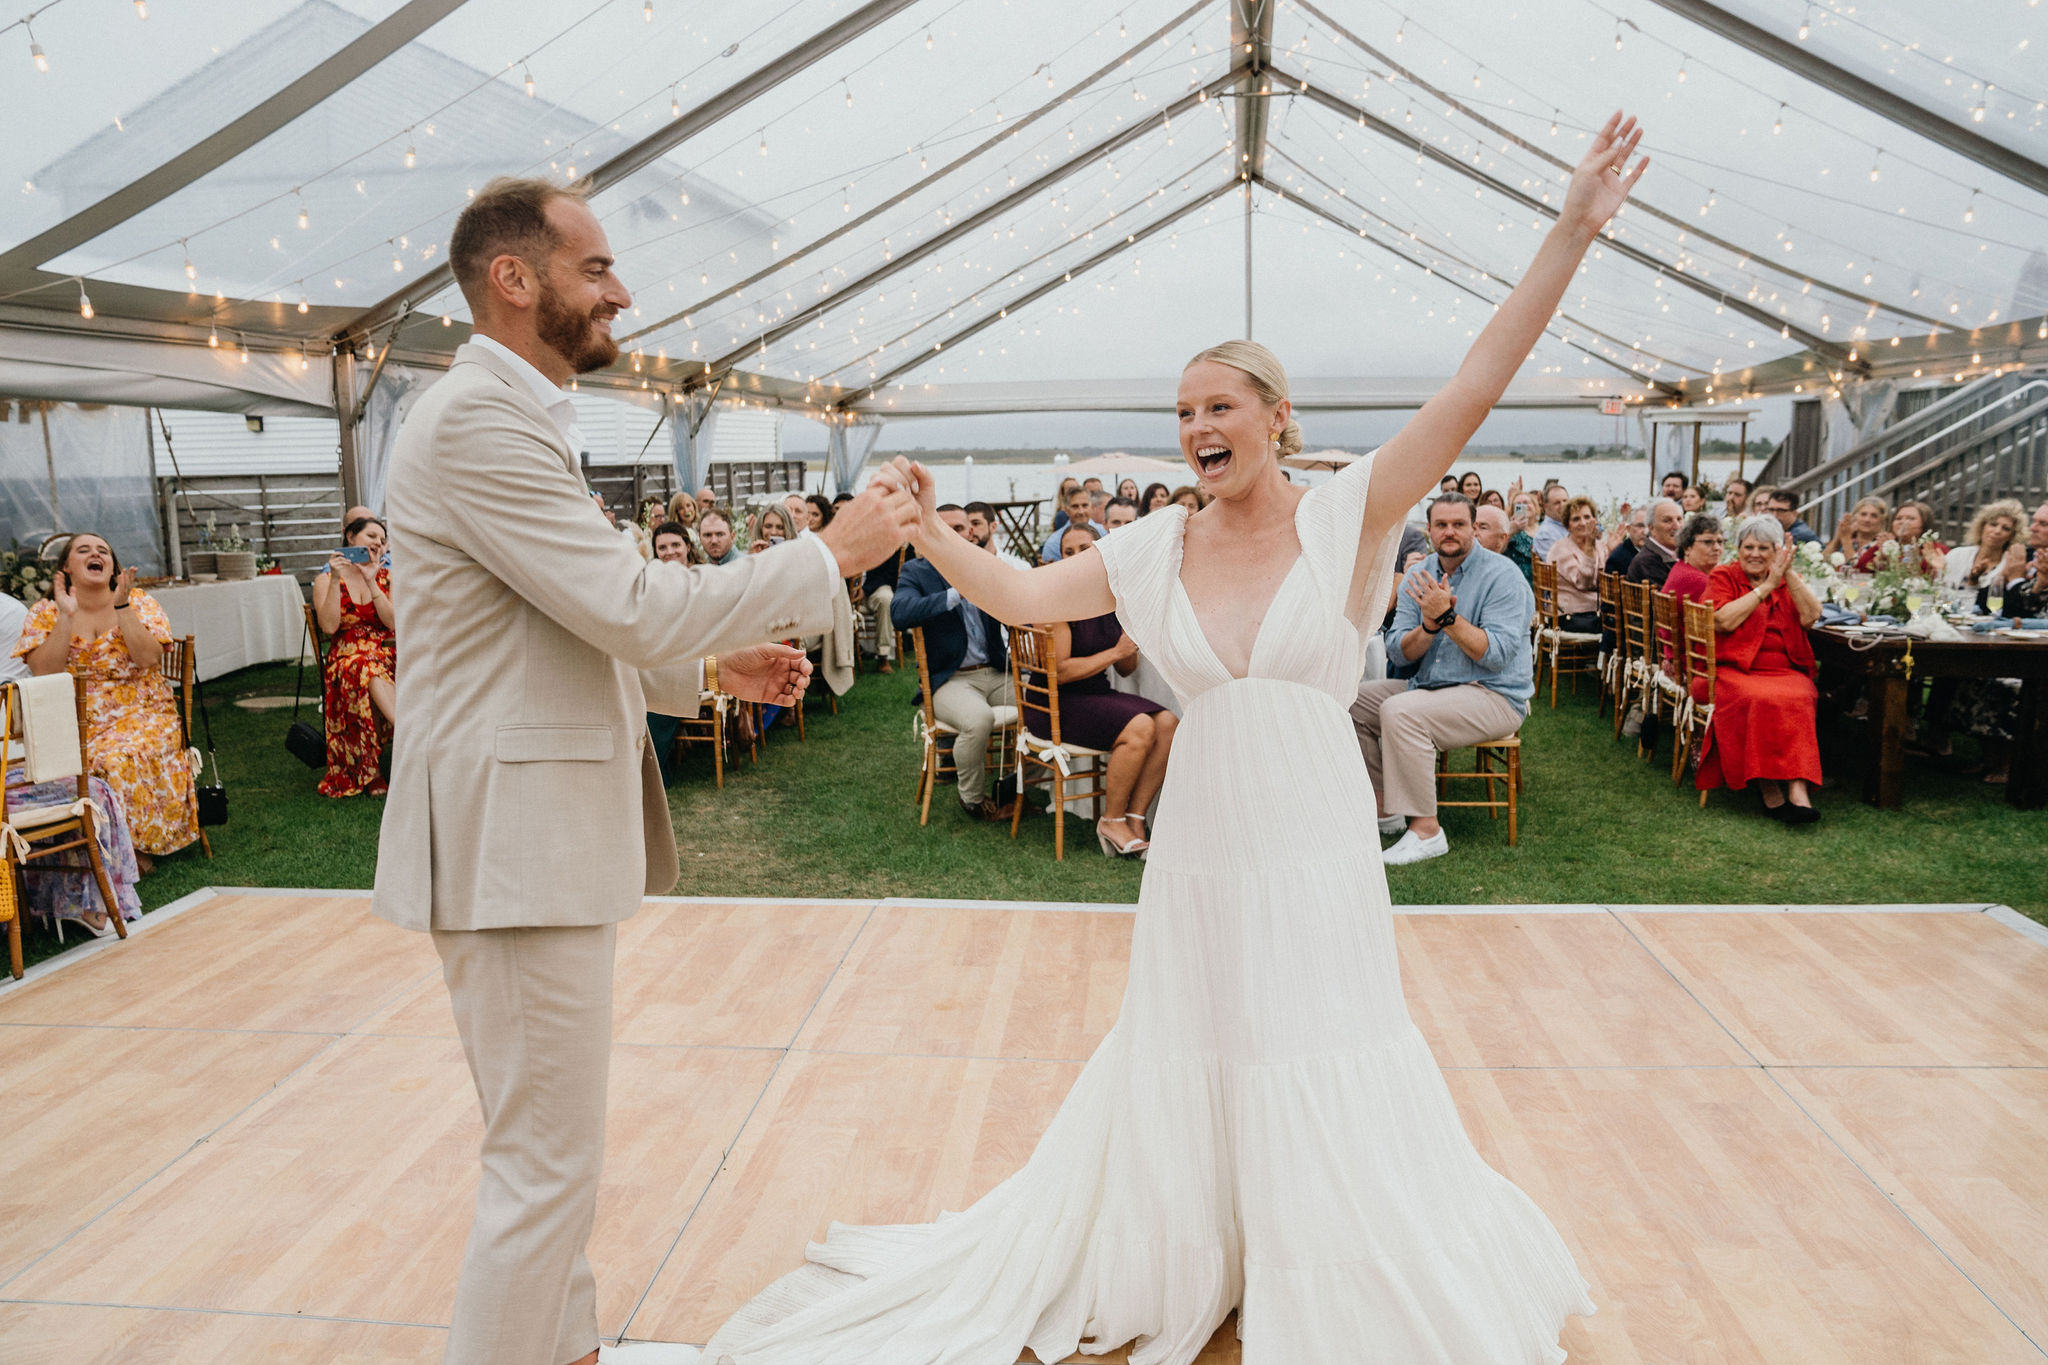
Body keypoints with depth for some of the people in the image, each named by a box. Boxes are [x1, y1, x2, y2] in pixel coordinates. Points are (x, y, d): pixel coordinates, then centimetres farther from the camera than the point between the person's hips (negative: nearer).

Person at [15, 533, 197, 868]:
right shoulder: (45, 613, 7)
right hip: (72, 723, 2)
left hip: (140, 716, -1)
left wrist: (121, 606, -16)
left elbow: (150, 658, -12)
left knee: (118, 760, -32)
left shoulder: (140, 604, 5)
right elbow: (43, 673, -8)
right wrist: (66, 617, -13)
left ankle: (137, 845, -14)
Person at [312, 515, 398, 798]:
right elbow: (329, 626, -9)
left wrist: (371, 581, -8)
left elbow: (392, 621, -2)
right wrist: (335, 580, -13)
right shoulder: (325, 580, 7)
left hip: (387, 653, 3)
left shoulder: (386, 576, 14)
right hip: (347, 656, -3)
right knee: (369, 669, -38)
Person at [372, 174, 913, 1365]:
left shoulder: (511, 417, 16)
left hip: (546, 828, 11)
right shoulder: (477, 420, -17)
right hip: (517, 836, -11)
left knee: (553, 1148, 22)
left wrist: (712, 666, 13)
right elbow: (634, 604, -23)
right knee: (547, 1169, 0)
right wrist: (831, 554, -13)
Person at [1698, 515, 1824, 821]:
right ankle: (1769, 789, -30)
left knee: (1796, 699, -31)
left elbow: (1810, 617, 0)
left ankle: (1798, 789, -39)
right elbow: (1724, 621, -9)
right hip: (1732, 670, -3)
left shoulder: (1789, 581, 19)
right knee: (1758, 700, -35)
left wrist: (1788, 574, -6)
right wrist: (1767, 585, -6)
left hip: (1785, 672, 3)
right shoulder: (1722, 576, 10)